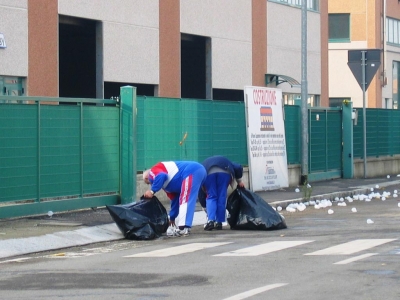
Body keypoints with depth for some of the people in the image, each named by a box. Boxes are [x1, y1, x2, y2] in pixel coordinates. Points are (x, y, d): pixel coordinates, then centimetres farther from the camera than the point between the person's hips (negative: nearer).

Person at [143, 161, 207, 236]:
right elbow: (174, 198, 34)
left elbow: (161, 176, -18)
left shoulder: (153, 171, 7)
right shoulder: (166, 183, 32)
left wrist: (152, 191, -12)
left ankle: (184, 228, -20)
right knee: (189, 201, 16)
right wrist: (172, 217, 39)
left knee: (185, 201, -11)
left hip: (192, 172, -10)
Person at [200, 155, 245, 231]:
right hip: (224, 171, 0)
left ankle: (210, 221, -4)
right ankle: (219, 222, 11)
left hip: (208, 172, 0)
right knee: (222, 197, 12)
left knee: (211, 197, 12)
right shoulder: (226, 163, 44)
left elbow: (201, 193, 35)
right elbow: (238, 167, 25)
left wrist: (205, 206, 40)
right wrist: (239, 181, 37)